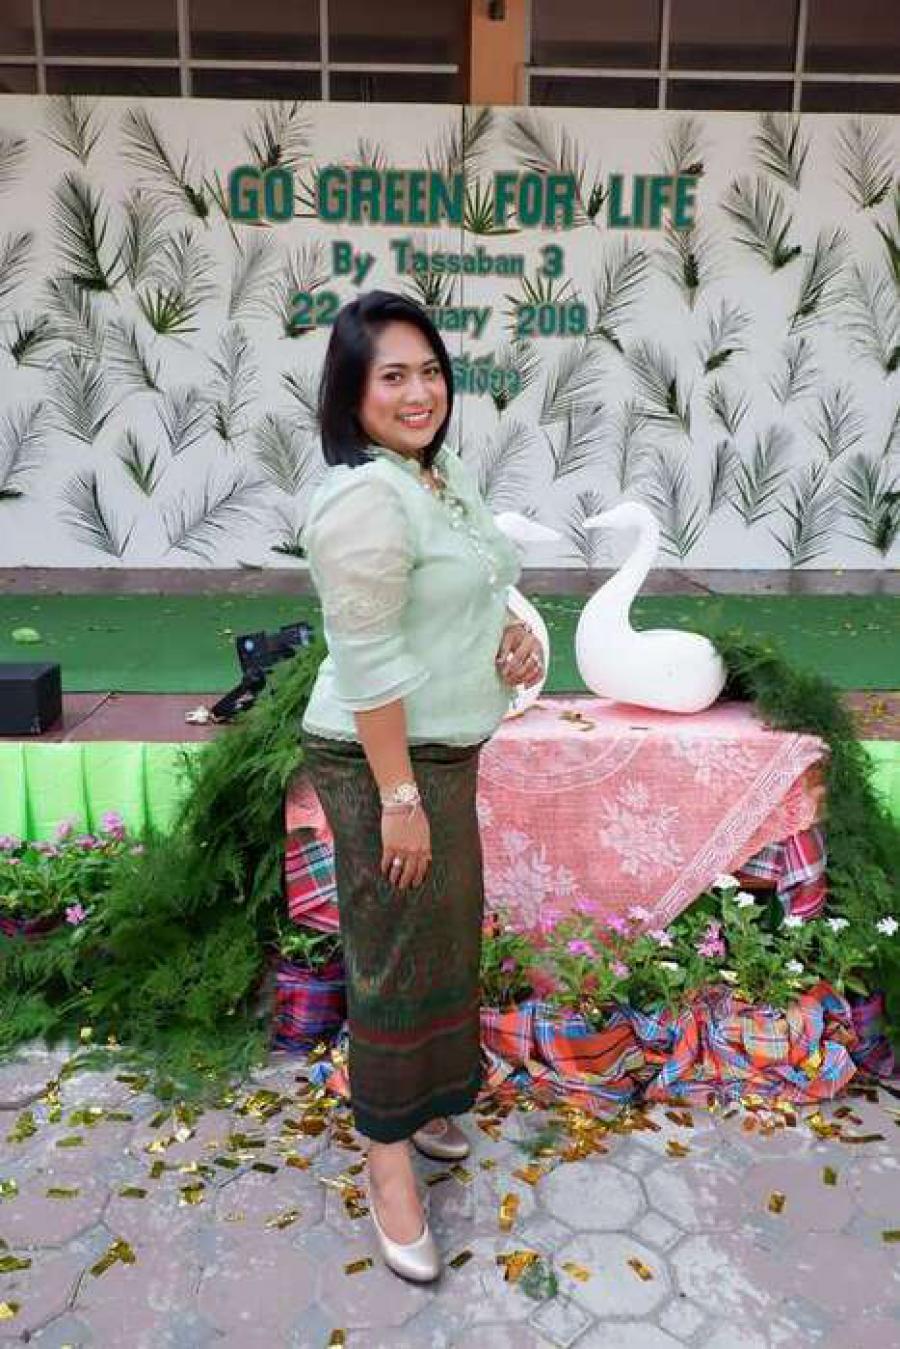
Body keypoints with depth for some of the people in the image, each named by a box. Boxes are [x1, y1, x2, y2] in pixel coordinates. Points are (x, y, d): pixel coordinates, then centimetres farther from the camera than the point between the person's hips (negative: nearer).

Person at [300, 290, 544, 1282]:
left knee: (444, 933, 23)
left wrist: (514, 634, 1)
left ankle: (419, 1099, 46)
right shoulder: (365, 498, -22)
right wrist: (398, 798, -22)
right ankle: (388, 1158, 28)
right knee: (397, 956, 6)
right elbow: (366, 662, -24)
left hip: (445, 752, 9)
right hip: (383, 763, -9)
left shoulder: (446, 478, 7)